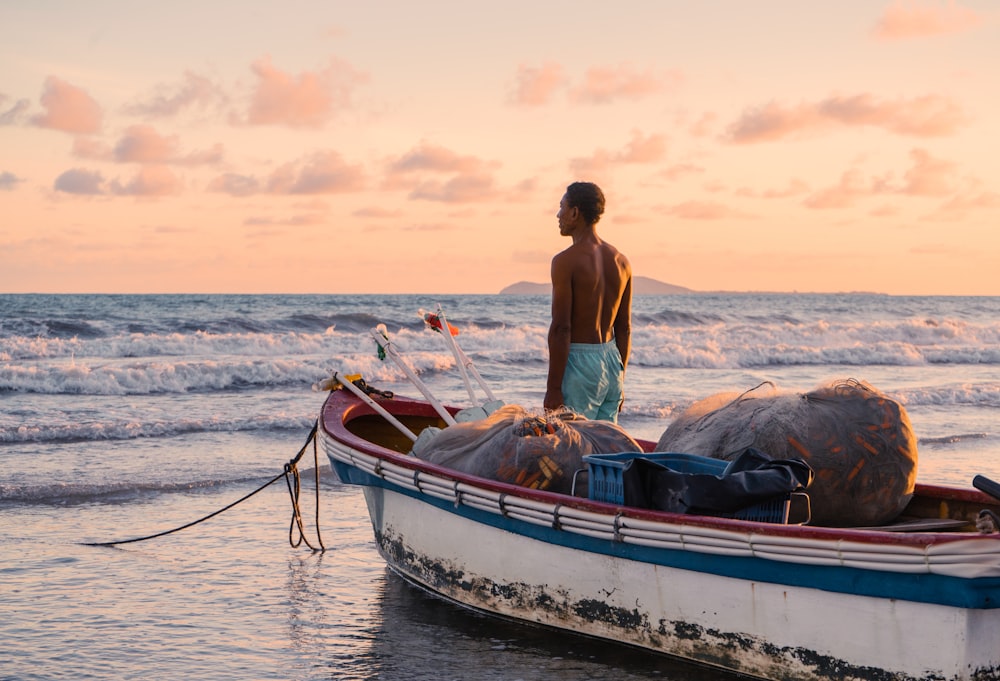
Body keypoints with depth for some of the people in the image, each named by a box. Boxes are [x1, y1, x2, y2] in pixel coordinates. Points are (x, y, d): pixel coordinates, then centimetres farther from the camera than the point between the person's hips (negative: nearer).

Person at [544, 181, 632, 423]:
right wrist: (620, 380, 20)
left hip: (579, 361, -7)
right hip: (611, 360, 7)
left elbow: (561, 328, -16)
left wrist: (553, 388, -14)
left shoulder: (566, 261, -13)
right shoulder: (621, 262, 9)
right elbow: (624, 328, 13)